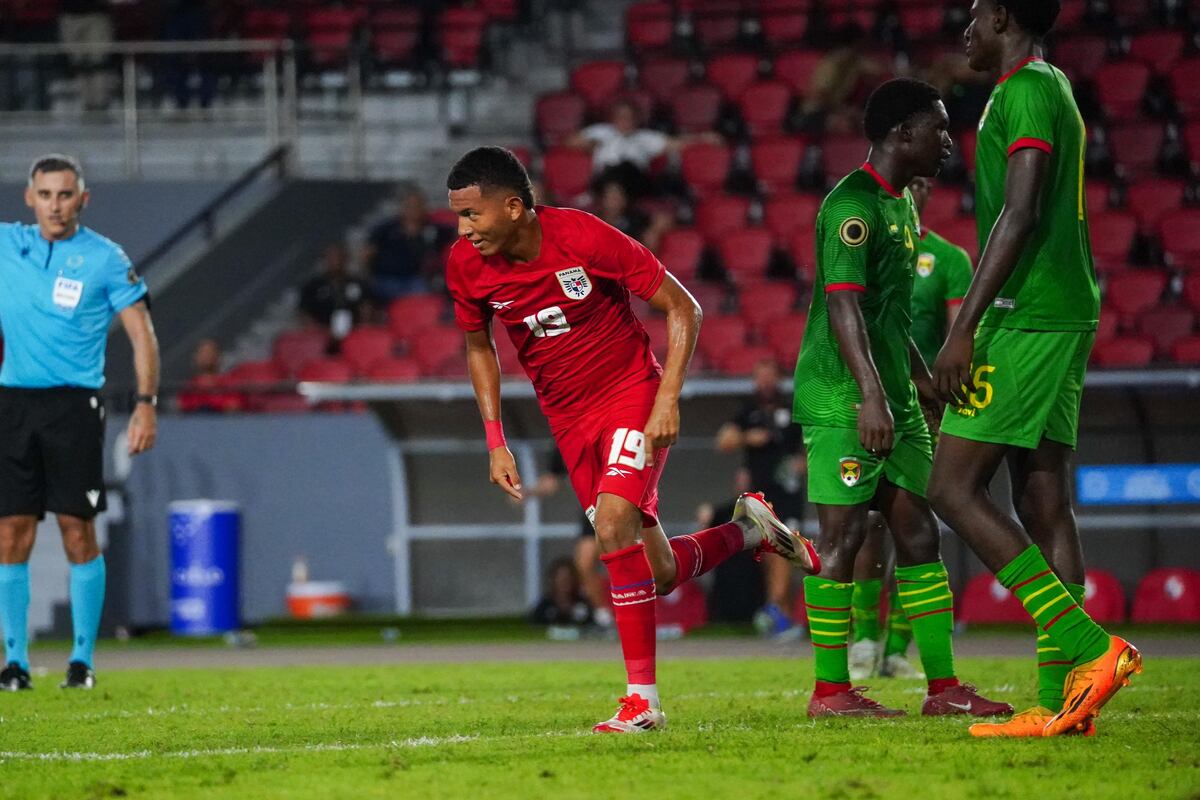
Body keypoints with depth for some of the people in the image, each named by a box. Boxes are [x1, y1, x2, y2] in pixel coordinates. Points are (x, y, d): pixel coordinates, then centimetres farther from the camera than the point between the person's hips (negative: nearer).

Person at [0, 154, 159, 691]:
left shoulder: (104, 259, -2)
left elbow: (141, 333, -2)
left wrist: (146, 404, -10)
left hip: (73, 404, -3)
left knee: (77, 531, -4)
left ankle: (82, 660, 4)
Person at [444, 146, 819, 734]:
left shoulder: (584, 238, -21)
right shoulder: (466, 266, -8)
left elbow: (682, 308, -11)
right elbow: (478, 346, 12)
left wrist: (668, 398, -20)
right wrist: (495, 442, 4)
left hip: (632, 393, -5)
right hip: (568, 418, 5)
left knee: (614, 522, -27)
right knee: (658, 575, 1)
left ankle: (643, 700, -20)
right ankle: (750, 531, 31)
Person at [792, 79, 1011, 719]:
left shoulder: (901, 205, 17)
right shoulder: (852, 205, -14)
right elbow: (844, 305, -21)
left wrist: (923, 383, 29)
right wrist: (872, 395, -28)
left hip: (894, 400, 10)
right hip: (842, 400, -10)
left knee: (918, 532, 7)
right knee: (844, 533, -7)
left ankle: (943, 686, 9)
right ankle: (830, 690, -1)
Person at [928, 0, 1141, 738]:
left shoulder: (1025, 91, -10)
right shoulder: (1051, 91, 21)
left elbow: (1020, 215, -19)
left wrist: (964, 327, -20)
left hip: (1025, 319, -10)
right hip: (1064, 318, 10)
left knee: (955, 490, -10)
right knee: (1044, 503, 6)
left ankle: (1089, 647, -18)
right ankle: (1060, 699, 1)